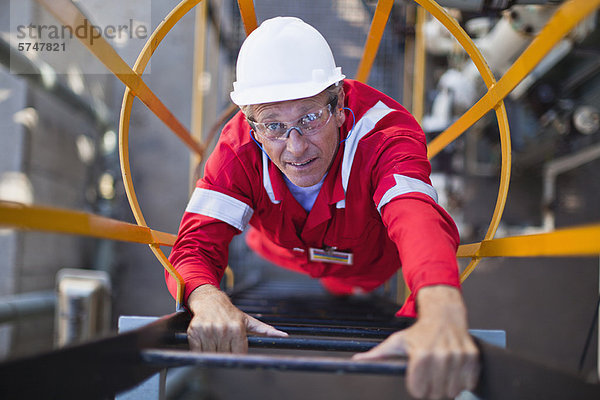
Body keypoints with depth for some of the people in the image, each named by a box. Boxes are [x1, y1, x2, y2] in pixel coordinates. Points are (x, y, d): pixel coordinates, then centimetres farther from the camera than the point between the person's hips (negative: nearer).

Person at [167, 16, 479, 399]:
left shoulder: (384, 132, -37)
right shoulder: (239, 147, -28)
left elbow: (417, 218, -57)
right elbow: (196, 244, -35)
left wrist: (441, 313, -80)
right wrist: (209, 302, -62)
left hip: (379, 280, -1)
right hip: (279, 273, 2)